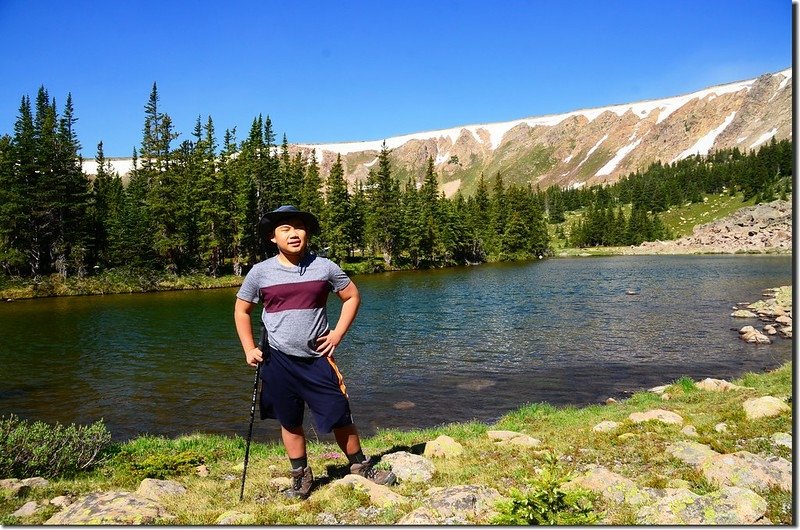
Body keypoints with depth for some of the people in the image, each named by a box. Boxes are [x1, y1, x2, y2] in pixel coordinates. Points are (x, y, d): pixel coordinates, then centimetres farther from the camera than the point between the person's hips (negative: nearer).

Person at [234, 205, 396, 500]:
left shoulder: (324, 267, -3)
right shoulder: (260, 272, -3)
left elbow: (352, 297, 8)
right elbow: (241, 311, 9)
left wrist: (338, 334, -1)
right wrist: (249, 349, 1)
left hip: (318, 358, 0)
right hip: (278, 361, 1)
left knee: (339, 416, 4)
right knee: (290, 422, 11)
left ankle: (361, 466, 26)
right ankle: (301, 476, 30)